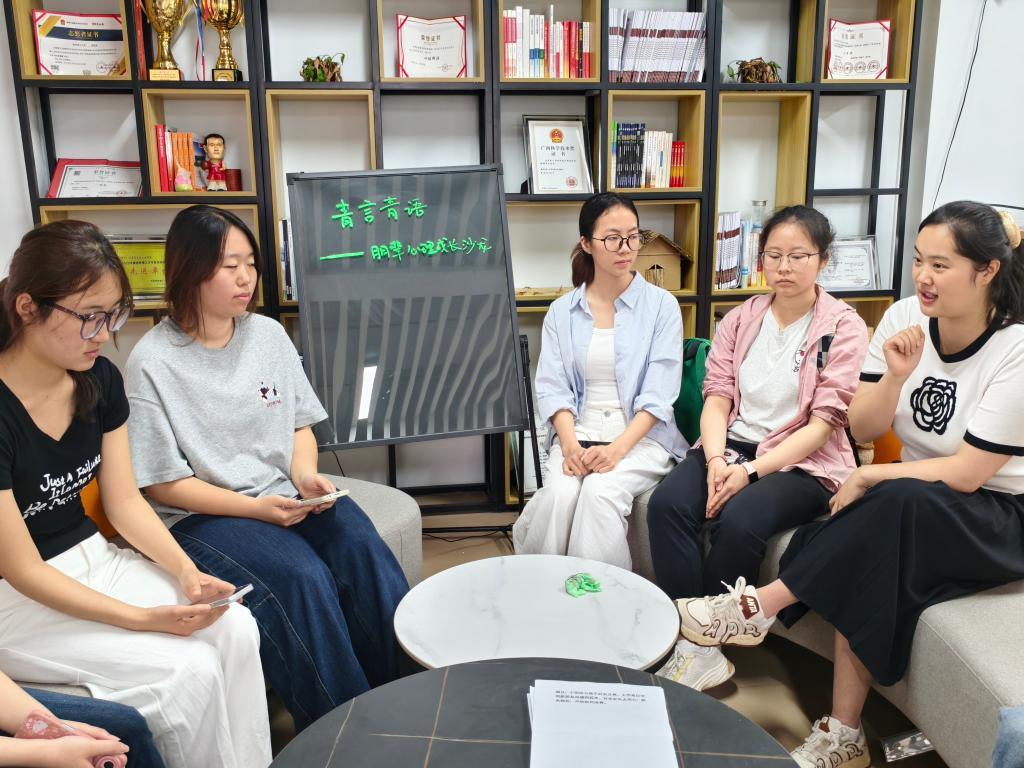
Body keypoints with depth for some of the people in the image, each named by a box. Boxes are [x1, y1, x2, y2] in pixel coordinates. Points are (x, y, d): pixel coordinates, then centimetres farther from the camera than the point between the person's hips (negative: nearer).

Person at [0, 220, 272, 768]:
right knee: (187, 669, -20)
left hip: (93, 560, 6)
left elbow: (125, 501, 1)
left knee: (235, 629, -13)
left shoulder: (100, 380, -4)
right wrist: (145, 618, -24)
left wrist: (187, 572, -14)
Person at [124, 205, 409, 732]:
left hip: (286, 496, 5)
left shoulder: (268, 335, 6)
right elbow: (162, 484, -8)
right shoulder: (153, 363, -9)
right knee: (302, 580, -28)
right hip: (201, 515, -4)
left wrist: (304, 475, -8)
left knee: (366, 552, -22)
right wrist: (254, 508, -17)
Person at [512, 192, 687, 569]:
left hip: (641, 436, -1)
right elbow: (552, 388, 2)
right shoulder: (562, 312, 9)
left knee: (600, 492, -31)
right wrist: (570, 445, -16)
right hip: (577, 434, 2)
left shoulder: (661, 305, 2)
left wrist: (618, 448, -19)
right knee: (559, 494, -28)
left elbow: (658, 395, -6)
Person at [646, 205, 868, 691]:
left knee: (738, 520, -33)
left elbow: (823, 423, -9)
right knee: (666, 503, -25)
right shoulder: (739, 320, 11)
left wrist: (751, 471, -19)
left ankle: (702, 642, -12)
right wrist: (716, 461, -16)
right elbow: (717, 398, 3)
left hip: (802, 464, -4)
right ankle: (698, 648, -20)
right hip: (731, 447, 4)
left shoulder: (843, 328, -2)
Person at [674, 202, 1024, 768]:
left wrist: (867, 479, -16)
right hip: (914, 508, 4)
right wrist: (896, 376, -21)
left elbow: (968, 472, -20)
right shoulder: (905, 318, -4)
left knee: (899, 502, -36)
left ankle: (762, 606, -25)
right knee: (866, 560, -27)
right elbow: (863, 430, -4)